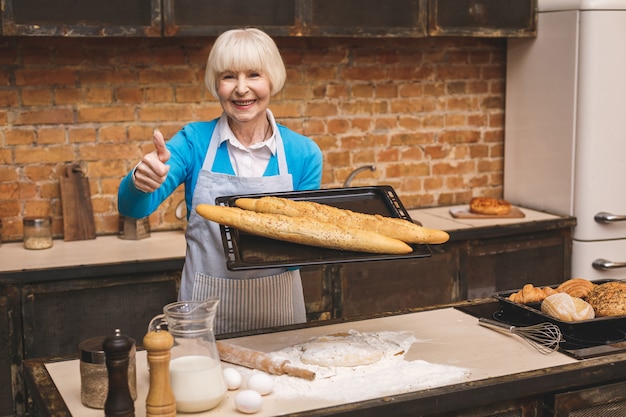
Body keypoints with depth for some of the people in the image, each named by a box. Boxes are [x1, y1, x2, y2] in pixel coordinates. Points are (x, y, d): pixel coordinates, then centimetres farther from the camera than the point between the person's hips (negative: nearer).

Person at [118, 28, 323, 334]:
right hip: (206, 307, -1)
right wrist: (141, 181, -36)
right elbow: (132, 208, -15)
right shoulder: (195, 141, -6)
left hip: (277, 309, 1)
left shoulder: (303, 153, -5)